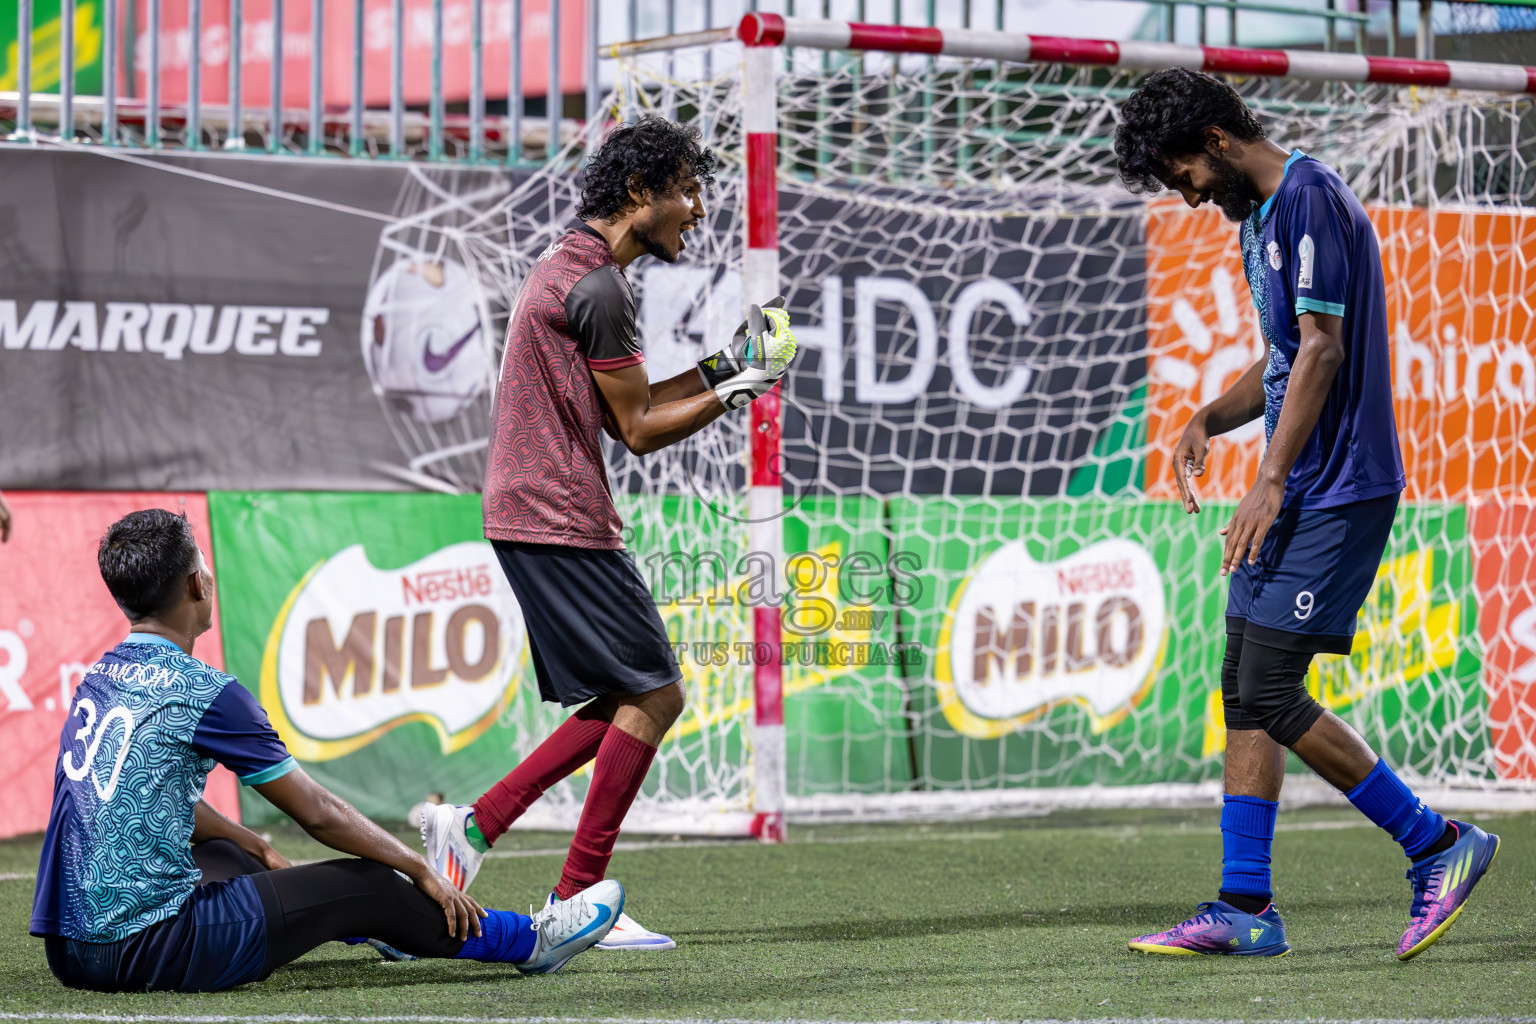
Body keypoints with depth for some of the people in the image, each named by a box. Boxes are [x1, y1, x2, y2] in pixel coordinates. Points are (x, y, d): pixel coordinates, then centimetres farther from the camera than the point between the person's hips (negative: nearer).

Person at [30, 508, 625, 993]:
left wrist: (262, 852, 38)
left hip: (68, 947, 9)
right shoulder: (206, 692, -12)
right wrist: (420, 869, 11)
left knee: (224, 853, 35)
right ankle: (531, 941, 22)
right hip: (147, 947, -9)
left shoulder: (98, 679, 12)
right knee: (367, 886, 4)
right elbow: (318, 813, -3)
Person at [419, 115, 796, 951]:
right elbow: (638, 429, -12)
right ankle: (577, 900, -4)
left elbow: (626, 405, 21)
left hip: (528, 514, 11)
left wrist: (721, 366, 14)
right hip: (559, 519, -11)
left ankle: (476, 823, 10)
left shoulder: (568, 265, 18)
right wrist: (735, 391, -4)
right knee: (653, 696, -7)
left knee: (629, 701, 13)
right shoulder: (597, 286, -15)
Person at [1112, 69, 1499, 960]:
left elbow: (1323, 349, -19)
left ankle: (1437, 844, -2)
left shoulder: (1311, 199, -13)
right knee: (1246, 692, 6)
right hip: (1296, 493, 10)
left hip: (1340, 492, -10)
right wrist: (1209, 421, 8)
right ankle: (1246, 908, 8)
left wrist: (1273, 483, -21)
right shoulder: (1260, 216, 18)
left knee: (1269, 695, -12)